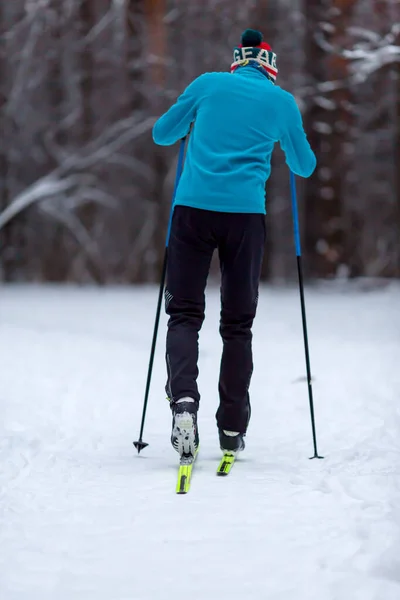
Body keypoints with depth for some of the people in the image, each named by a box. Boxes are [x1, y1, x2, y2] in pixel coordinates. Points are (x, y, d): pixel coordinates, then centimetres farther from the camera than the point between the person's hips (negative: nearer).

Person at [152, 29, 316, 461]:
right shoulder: (282, 101, 10)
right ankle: (232, 427, 10)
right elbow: (305, 167, 21)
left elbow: (162, 134, 18)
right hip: (245, 214, 0)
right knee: (238, 324, 9)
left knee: (184, 314, 3)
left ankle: (183, 399, -21)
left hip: (193, 208, 0)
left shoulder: (208, 84, 9)